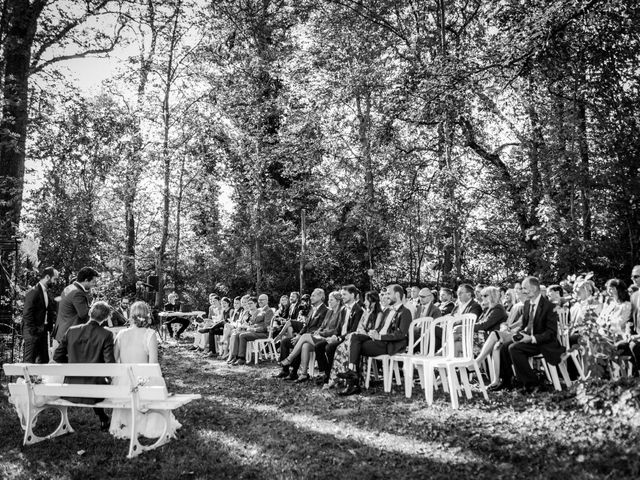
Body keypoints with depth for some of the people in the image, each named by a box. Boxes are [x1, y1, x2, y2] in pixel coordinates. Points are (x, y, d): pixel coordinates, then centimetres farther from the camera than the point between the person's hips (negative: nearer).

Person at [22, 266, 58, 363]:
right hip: (33, 333, -8)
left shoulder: (47, 294, 13)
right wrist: (34, 331, -17)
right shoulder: (33, 293, -14)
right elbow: (27, 315, -17)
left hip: (43, 332, 8)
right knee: (29, 362, -3)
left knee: (44, 361, 11)